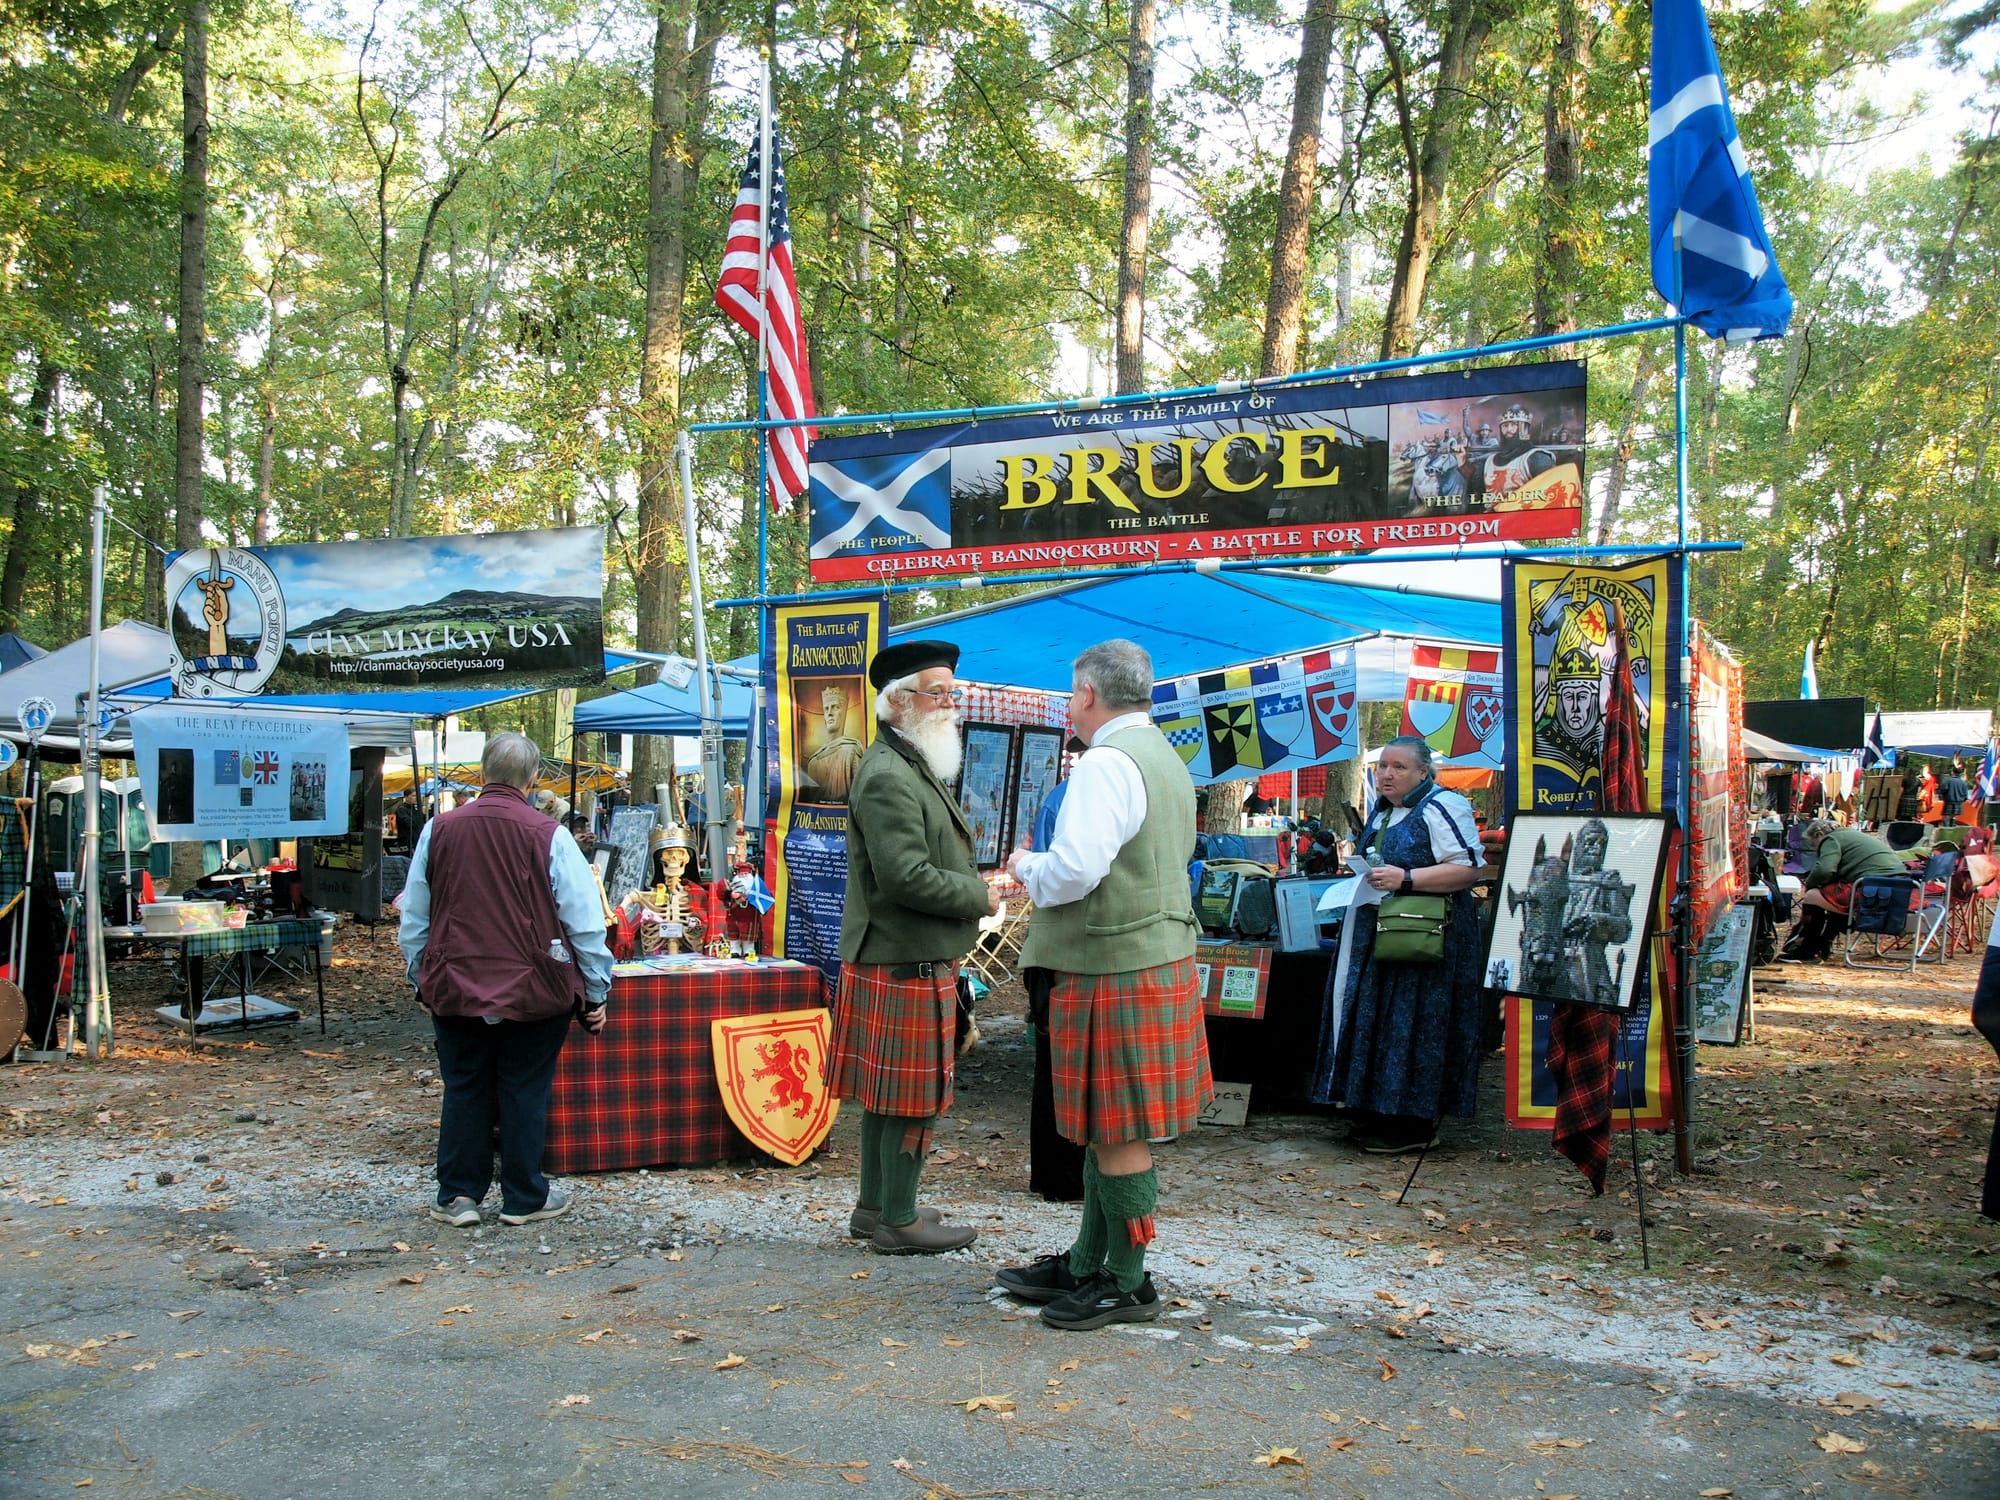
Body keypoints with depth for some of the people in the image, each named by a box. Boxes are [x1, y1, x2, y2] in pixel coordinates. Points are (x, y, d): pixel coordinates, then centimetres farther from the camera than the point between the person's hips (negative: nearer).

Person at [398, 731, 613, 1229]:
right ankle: (523, 1198, 17)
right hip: (532, 991, -2)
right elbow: (585, 923, -8)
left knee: (463, 1090, 13)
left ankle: (457, 1196, 19)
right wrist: (596, 991, 1)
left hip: (454, 989, 3)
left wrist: (421, 980, 21)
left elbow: (414, 920, 9)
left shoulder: (439, 830, -2)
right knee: (525, 1091, 8)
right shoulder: (549, 836, -12)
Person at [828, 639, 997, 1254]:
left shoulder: (913, 768, 18)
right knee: (914, 1099, -1)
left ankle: (874, 1206, 27)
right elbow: (908, 877, -24)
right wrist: (980, 896, -12)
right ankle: (897, 1221, 10)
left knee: (889, 1095, 17)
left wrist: (973, 883, 7)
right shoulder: (888, 776, -18)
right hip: (906, 966, -10)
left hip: (906, 959, 10)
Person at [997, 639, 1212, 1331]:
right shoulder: (1167, 759, 17)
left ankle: (1129, 1285, 11)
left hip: (1114, 969, -10)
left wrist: (1025, 866, -3)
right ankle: (1087, 1266, 27)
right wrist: (1043, 873, 19)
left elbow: (1074, 869, -26)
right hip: (1157, 956, 10)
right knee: (1106, 1129, 17)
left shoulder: (1108, 762, -16)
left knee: (1117, 1134, 0)